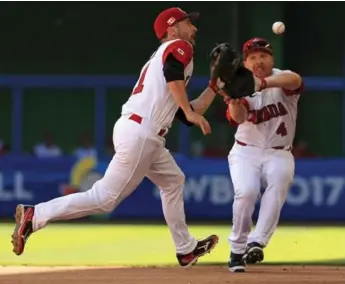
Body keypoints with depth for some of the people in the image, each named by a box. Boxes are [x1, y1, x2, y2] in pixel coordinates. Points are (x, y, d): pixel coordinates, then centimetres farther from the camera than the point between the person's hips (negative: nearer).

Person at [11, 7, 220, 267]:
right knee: (105, 198, -10)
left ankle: (186, 249, 30)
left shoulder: (161, 56, 27)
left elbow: (185, 114, 24)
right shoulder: (180, 47, 1)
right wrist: (190, 112, -21)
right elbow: (172, 72, -24)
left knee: (173, 180, 24)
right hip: (139, 135, -10)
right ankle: (34, 216, -11)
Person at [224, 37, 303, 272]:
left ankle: (257, 242, -35)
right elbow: (239, 118, -22)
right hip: (246, 152, 0)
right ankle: (237, 250, -10)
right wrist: (233, 99, -45)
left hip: (279, 154, 0)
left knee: (279, 182, -30)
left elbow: (295, 80, -32)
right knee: (246, 191, -24)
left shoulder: (281, 79, -5)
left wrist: (264, 83, -50)